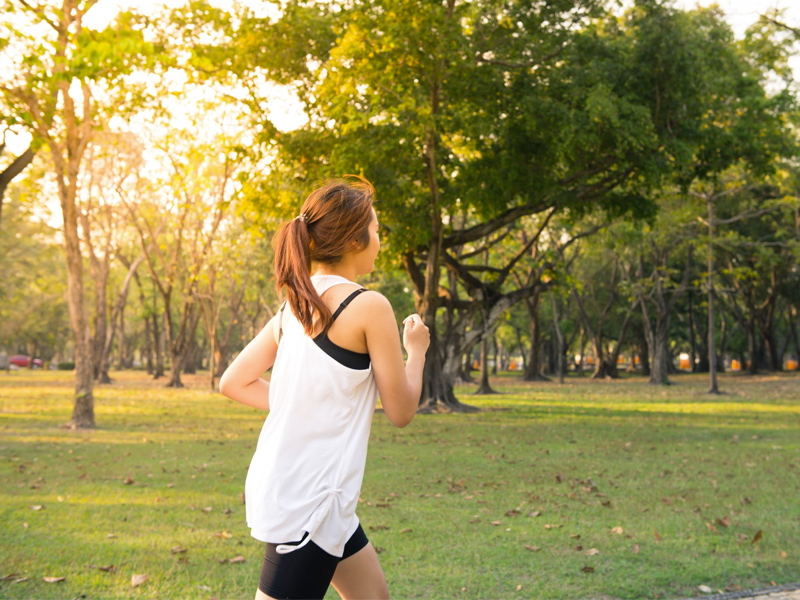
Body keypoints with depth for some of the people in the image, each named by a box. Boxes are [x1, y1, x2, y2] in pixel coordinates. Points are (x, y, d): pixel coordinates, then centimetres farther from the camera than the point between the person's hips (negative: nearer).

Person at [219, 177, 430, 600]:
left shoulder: (294, 305, 8)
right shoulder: (369, 307, -15)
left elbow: (233, 382, 12)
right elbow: (400, 411, -7)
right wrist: (416, 350, 9)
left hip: (279, 483, 9)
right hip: (307, 501, -9)